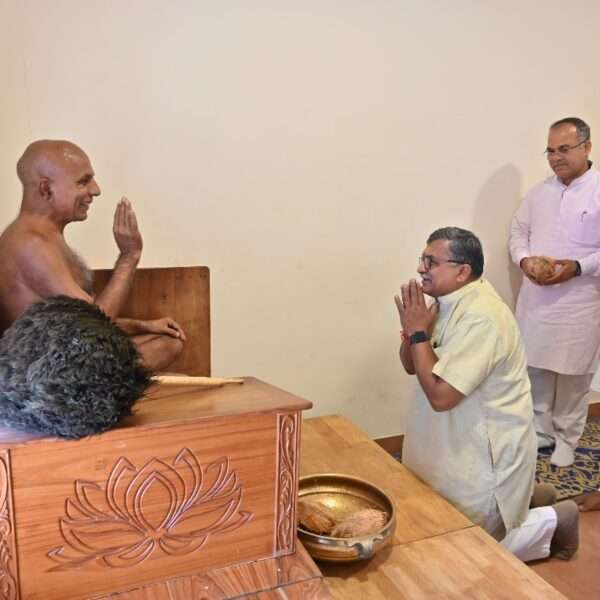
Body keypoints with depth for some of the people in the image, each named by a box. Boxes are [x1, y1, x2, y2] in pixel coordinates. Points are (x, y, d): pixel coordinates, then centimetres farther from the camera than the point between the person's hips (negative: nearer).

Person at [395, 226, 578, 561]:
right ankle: (524, 495, 35)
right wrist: (411, 329, -15)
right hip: (464, 443, 9)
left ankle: (553, 520, 23)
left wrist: (419, 331, -25)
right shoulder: (448, 302, -1)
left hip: (491, 451, -9)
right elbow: (411, 366, 4)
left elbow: (440, 395, -31)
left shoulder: (480, 318, -30)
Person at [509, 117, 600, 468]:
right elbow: (518, 230, 11)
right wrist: (524, 260, -8)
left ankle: (567, 439, 29)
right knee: (536, 371, 13)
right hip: (536, 300, 4)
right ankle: (541, 431, 32)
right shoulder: (540, 192, 7)